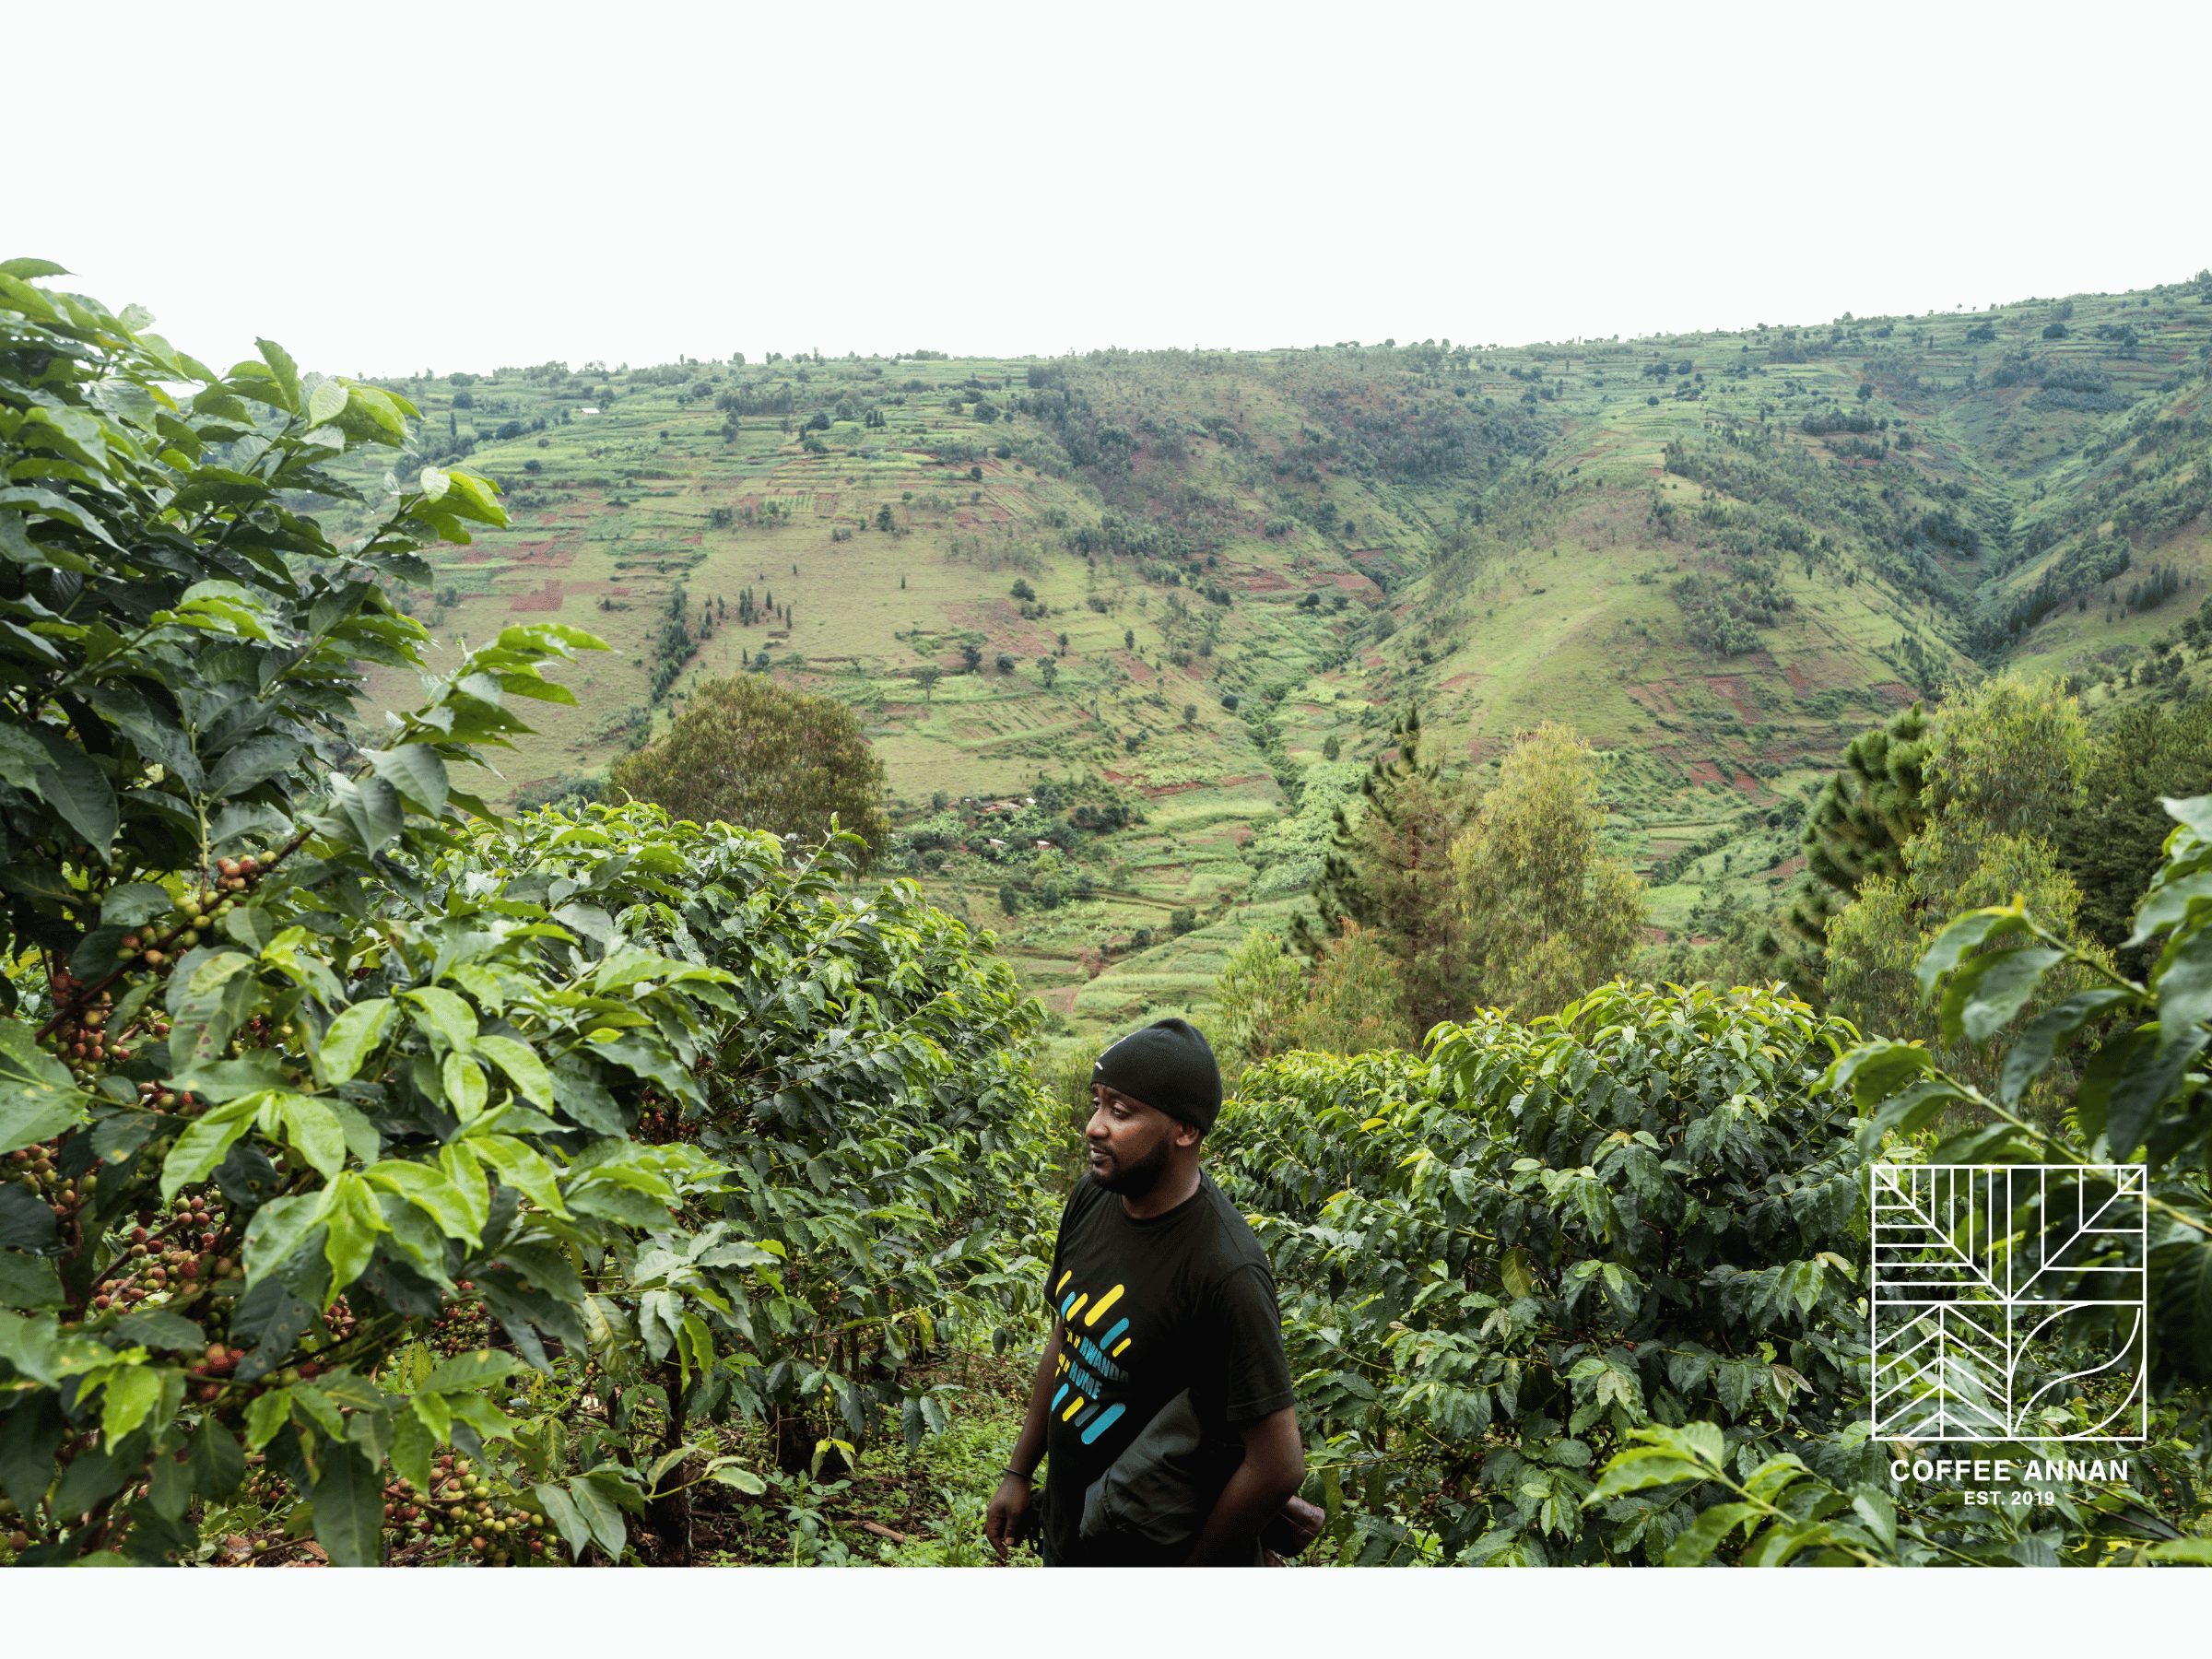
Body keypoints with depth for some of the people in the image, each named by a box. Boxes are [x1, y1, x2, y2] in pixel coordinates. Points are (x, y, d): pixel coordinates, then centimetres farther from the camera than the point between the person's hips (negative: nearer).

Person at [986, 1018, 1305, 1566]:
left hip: (1154, 1554, -7)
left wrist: (1191, 1568, -14)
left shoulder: (1226, 1271, -29)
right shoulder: (1092, 1198, -7)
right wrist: (1019, 1473, 11)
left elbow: (1278, 1465, -24)